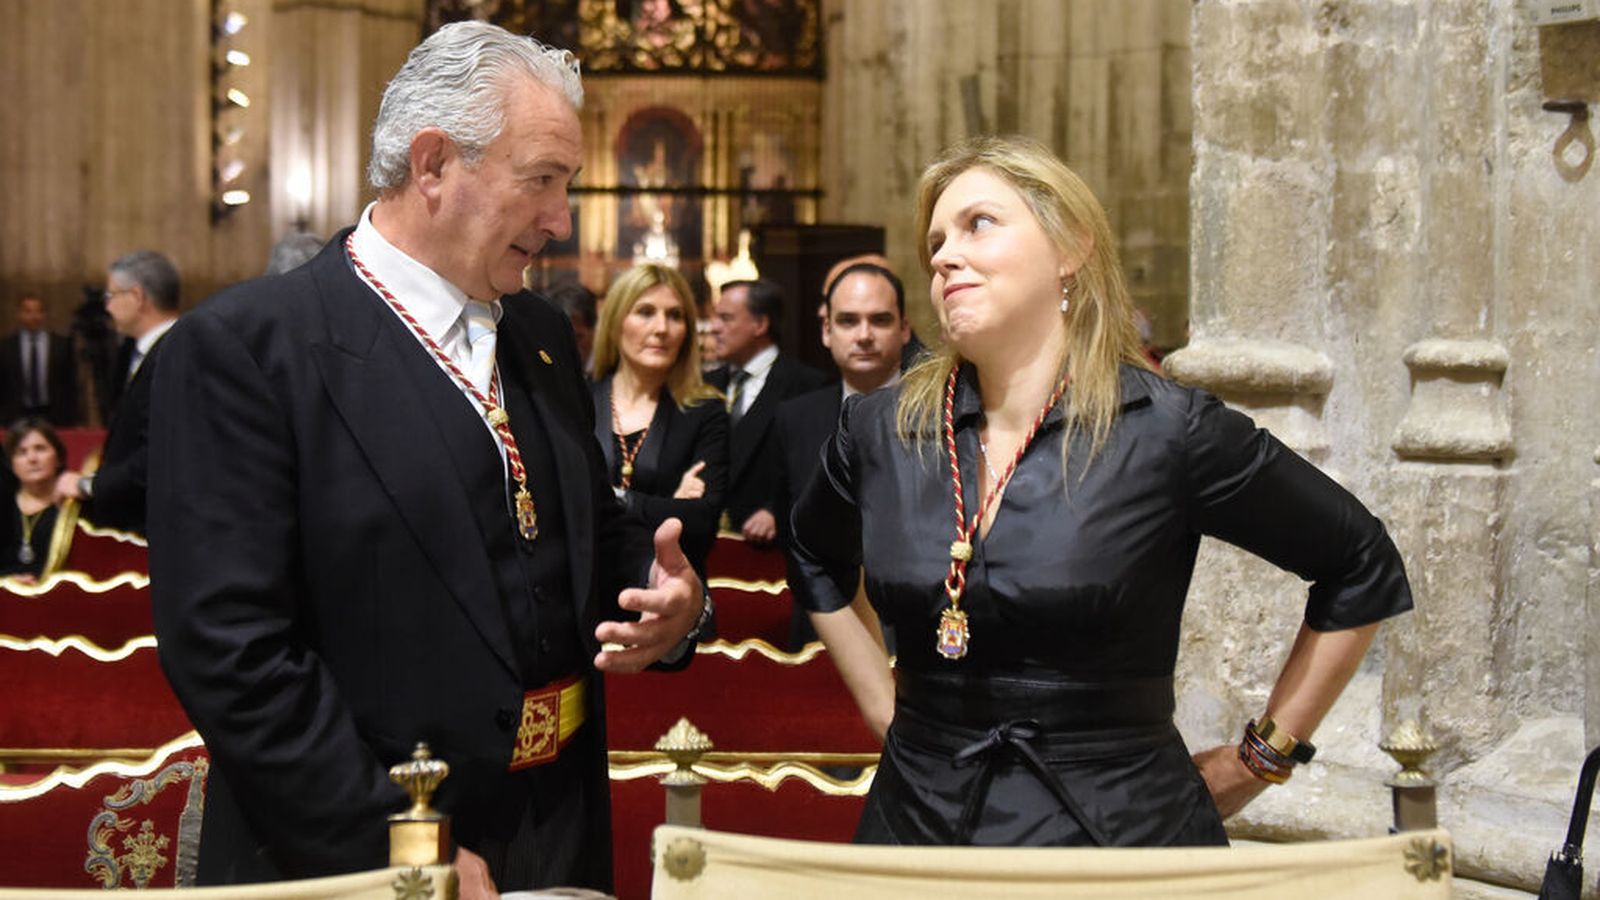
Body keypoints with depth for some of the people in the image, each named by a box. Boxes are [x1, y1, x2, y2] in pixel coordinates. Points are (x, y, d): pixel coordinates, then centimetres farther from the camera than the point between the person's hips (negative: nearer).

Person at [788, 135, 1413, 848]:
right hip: (916, 819, 4)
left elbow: (1365, 568, 0)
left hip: (1121, 827, -3)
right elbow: (817, 561, 22)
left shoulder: (1170, 433, -11)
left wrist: (1260, 756, 1)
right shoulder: (880, 432, 1)